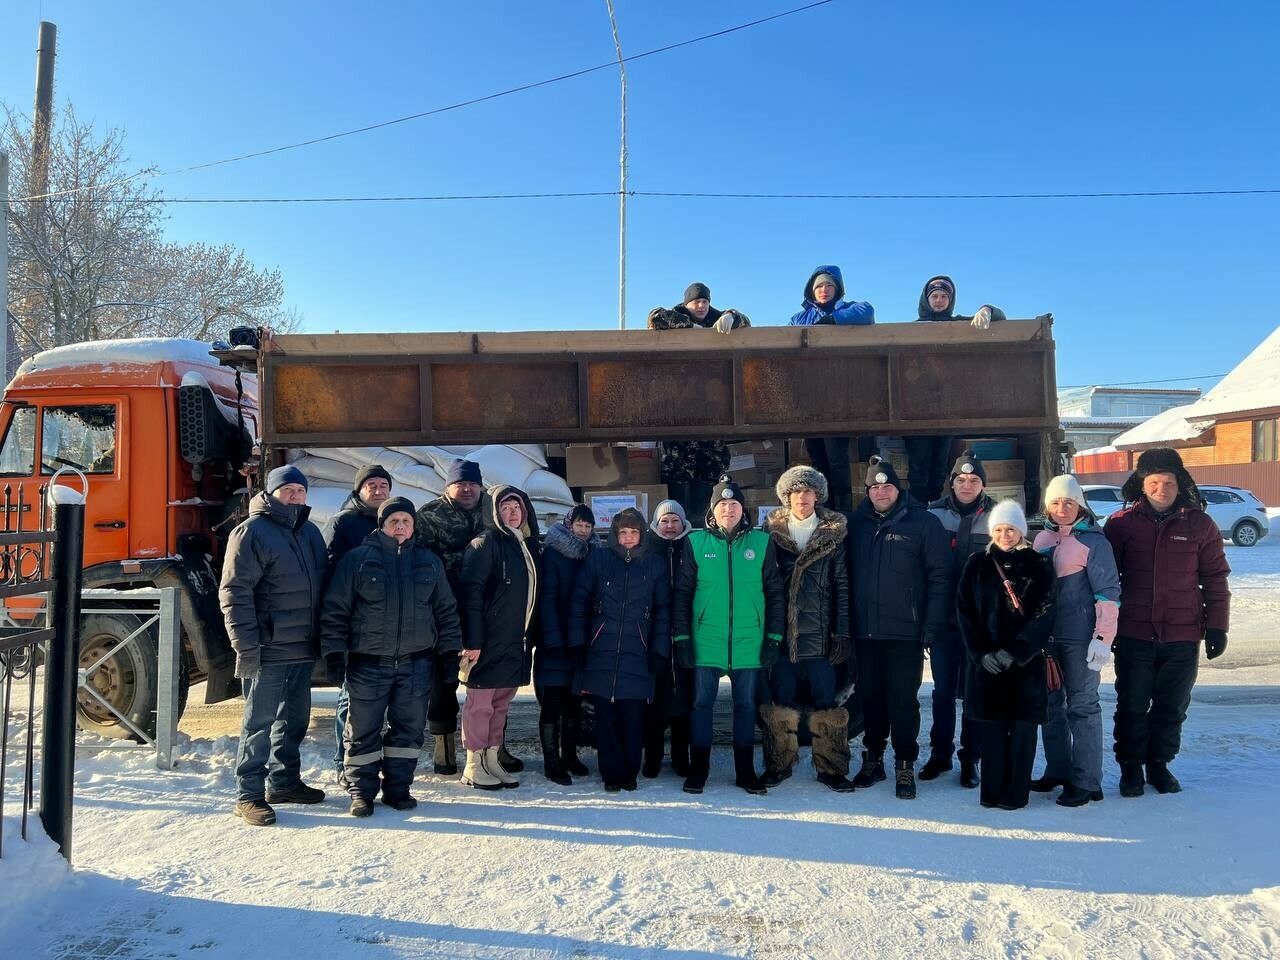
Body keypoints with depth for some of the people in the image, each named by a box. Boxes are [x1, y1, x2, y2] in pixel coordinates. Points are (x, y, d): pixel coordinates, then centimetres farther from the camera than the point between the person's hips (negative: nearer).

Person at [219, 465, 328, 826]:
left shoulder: (310, 532, 14)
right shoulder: (252, 532, -10)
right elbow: (234, 591, -15)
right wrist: (246, 646, -19)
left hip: (304, 649, 8)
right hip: (269, 651, -8)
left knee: (295, 719, 17)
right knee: (260, 722, 0)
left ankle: (284, 780, 31)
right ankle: (248, 795, 10)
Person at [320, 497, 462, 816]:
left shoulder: (429, 562, 9)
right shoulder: (357, 559, -2)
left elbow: (446, 610, 12)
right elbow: (334, 610, -2)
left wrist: (450, 652, 7)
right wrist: (334, 653, -7)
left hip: (416, 662, 3)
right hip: (368, 662, -3)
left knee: (409, 727, 8)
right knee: (363, 730, 4)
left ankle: (398, 787, 22)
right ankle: (361, 791, 19)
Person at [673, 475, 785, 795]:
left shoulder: (761, 542, 3)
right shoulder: (696, 542, 1)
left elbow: (775, 592, 5)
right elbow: (682, 592, 2)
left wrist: (774, 636, 0)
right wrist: (681, 636, -3)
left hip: (749, 642, 1)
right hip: (706, 642, -1)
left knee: (746, 705, 11)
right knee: (702, 703, 6)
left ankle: (745, 770, 23)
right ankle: (698, 769, 19)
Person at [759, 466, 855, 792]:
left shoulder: (834, 534, 3)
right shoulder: (772, 532, 4)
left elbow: (842, 587, 2)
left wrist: (842, 632, -3)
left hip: (819, 633, 0)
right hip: (782, 632, 1)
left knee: (825, 700, 2)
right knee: (781, 699, 6)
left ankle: (831, 767, 15)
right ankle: (778, 764, 20)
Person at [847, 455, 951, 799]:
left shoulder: (923, 523, -3)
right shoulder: (857, 524, 8)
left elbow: (940, 577, -6)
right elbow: (847, 575, 12)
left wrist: (931, 627, -13)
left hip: (906, 632, -3)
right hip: (865, 632, 4)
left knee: (903, 699, 1)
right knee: (871, 697, 12)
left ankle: (905, 765, 13)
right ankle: (873, 758, 26)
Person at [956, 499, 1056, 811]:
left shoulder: (1039, 565, 2)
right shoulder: (978, 565, 6)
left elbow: (1044, 614, -5)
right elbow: (965, 611, 2)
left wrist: (1014, 653, -13)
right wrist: (981, 653, -8)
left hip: (1027, 660, -1)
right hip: (987, 661, 1)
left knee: (1023, 725, 1)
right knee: (992, 725, 4)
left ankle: (1016, 791, 10)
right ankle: (992, 790, 13)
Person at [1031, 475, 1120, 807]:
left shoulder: (1093, 541, -8)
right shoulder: (1043, 538, 11)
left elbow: (1108, 592, -11)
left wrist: (1103, 638, -17)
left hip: (1080, 638, -6)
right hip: (1046, 635, 6)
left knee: (1082, 706, -1)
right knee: (1050, 704, 13)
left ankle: (1086, 781, 6)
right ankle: (1057, 770, 26)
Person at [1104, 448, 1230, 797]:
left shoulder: (1199, 524, 0)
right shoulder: (1121, 523, -2)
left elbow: (1215, 579, 5)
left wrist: (1217, 626, 1)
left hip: (1183, 636, 1)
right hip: (1133, 634, -1)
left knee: (1172, 706, 12)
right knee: (1132, 705, 8)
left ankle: (1159, 764, 30)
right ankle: (1131, 767, 23)